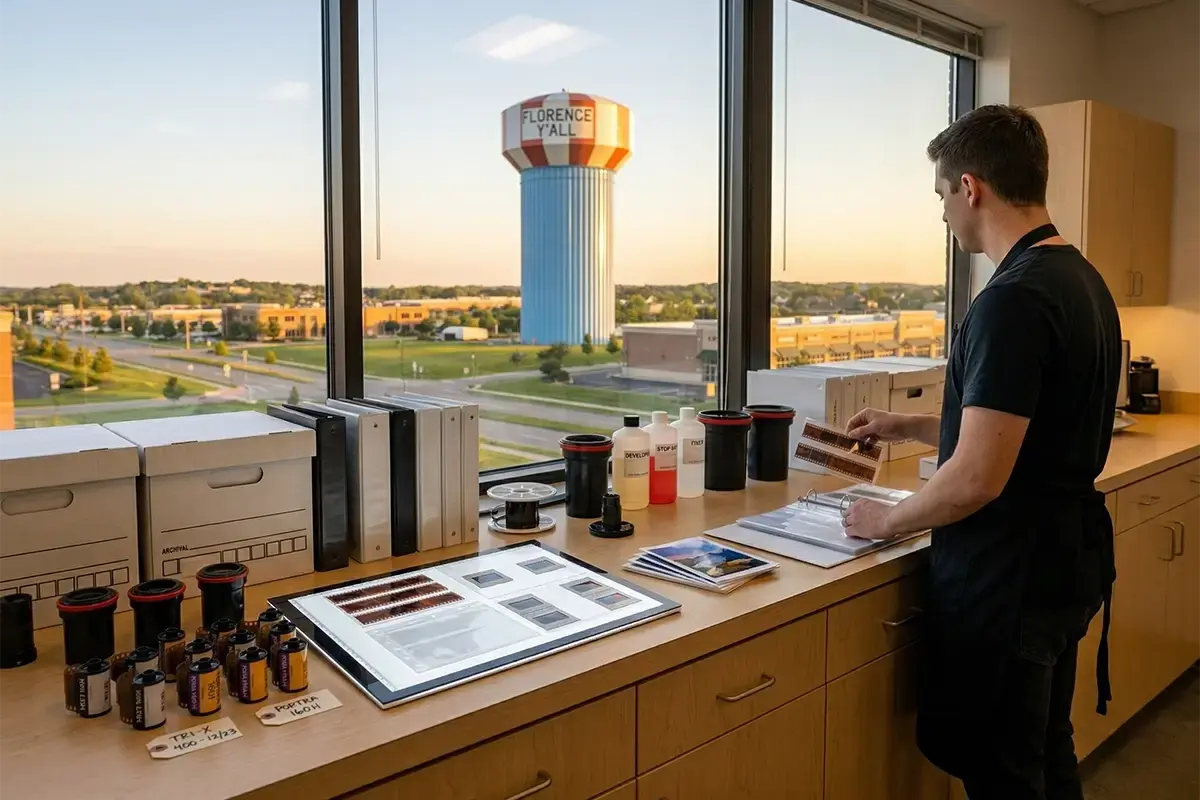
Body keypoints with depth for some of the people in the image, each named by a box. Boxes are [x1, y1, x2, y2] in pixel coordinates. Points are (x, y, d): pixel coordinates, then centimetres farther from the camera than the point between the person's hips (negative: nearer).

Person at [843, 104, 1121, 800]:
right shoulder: (1083, 280, 8)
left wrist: (888, 520, -9)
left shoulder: (1013, 301, -23)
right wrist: (909, 427, 18)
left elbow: (978, 478, -26)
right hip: (1065, 566, 9)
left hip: (1008, 581, -9)